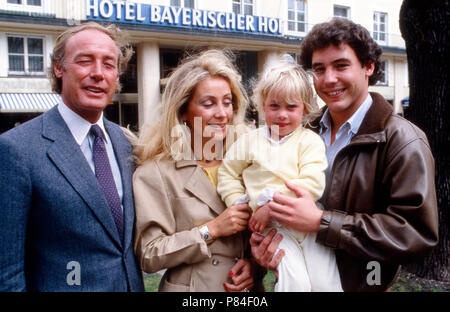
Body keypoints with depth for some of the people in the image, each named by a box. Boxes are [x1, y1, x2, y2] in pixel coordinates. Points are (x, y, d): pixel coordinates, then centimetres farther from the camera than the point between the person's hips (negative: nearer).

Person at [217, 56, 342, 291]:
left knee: (325, 284, -8)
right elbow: (228, 174, 16)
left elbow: (313, 184, -11)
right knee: (295, 282, -19)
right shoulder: (250, 141, 8)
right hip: (274, 227, 0)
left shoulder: (310, 141, 1)